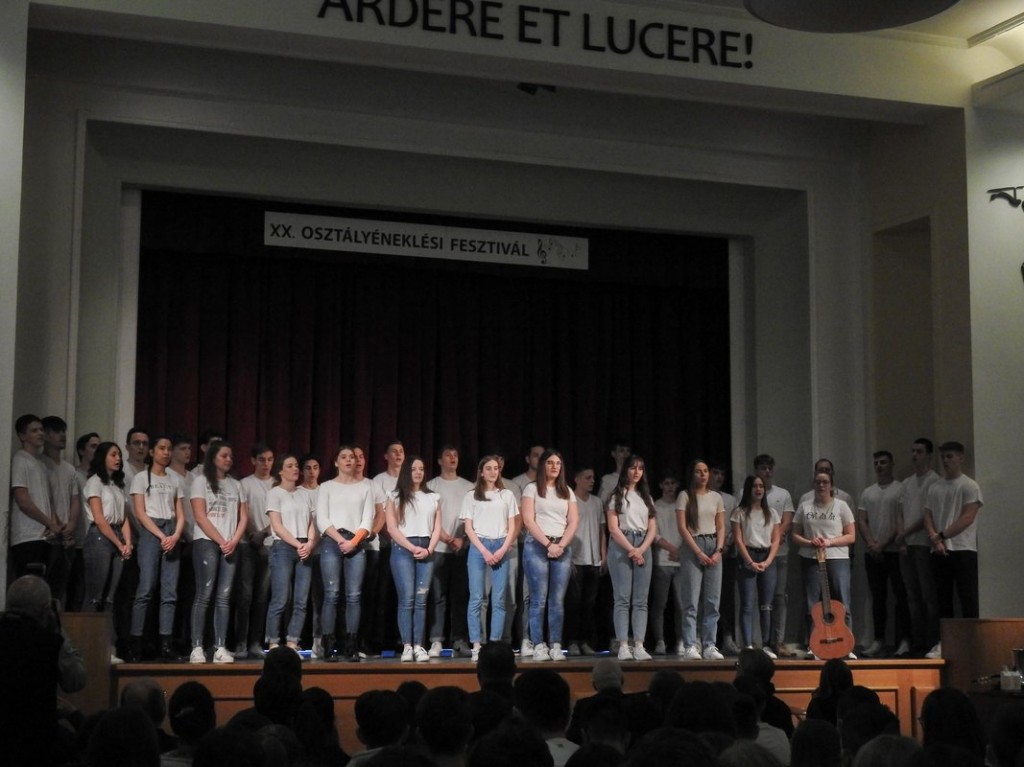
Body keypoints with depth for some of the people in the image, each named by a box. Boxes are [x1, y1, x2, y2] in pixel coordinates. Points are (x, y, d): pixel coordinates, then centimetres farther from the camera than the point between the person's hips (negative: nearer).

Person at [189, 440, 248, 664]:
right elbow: (200, 516, -5)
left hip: (231, 546, 4)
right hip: (206, 543, -4)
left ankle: (220, 648, -3)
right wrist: (221, 541, -9)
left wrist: (234, 541, -4)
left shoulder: (236, 485, 17)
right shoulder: (201, 481, 2)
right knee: (204, 595, -9)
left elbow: (244, 517, 12)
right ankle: (197, 648, -9)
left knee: (224, 597, -1)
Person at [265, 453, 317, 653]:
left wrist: (309, 544, -6)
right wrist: (298, 544, -13)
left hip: (305, 550, 5)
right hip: (283, 548, -5)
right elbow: (277, 526, -7)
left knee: (301, 601, 0)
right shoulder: (275, 493, 2)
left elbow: (311, 523, 12)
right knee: (280, 599, -10)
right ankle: (273, 644, -4)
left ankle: (292, 644, 4)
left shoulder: (304, 494, 17)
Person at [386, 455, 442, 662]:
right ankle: (407, 646, -8)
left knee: (421, 599, 0)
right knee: (407, 598, -8)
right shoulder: (396, 497, 6)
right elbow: (392, 528, -2)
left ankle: (418, 646, 0)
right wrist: (412, 547, -10)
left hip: (427, 550, 3)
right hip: (402, 549, -3)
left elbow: (437, 528, 11)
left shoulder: (433, 497, 16)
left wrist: (428, 549, -5)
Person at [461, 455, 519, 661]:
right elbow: (468, 528, 2)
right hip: (478, 547, -2)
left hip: (501, 547, 2)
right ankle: (476, 646, -7)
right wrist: (484, 551, -9)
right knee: (476, 598, -7)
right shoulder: (471, 496, 7)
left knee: (499, 600, -2)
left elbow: (512, 527, 10)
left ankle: (495, 644, 0)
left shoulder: (507, 495, 12)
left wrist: (502, 550, -5)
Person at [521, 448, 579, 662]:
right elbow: (528, 520, -4)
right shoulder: (532, 489, 5)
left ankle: (556, 646, 0)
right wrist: (548, 544, -12)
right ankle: (538, 646, -7)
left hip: (562, 547, 3)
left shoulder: (567, 492, 17)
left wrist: (561, 545, -6)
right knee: (539, 599, -7)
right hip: (537, 546, -3)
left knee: (558, 600, 0)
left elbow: (573, 521, 9)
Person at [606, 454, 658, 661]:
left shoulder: (646, 497, 16)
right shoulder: (617, 496, 3)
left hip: (643, 547, 4)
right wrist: (631, 550, -11)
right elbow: (613, 528, -5)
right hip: (621, 547, -4)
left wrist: (641, 549, -6)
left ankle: (639, 646, -3)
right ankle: (623, 646, -9)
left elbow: (652, 529, 10)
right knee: (623, 598, -7)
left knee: (641, 600, -1)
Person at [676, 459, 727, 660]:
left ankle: (709, 646, 3)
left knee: (712, 601, 1)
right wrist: (699, 553, -11)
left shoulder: (716, 497, 13)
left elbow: (721, 527, 12)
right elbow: (682, 527, -5)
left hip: (714, 547, 4)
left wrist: (718, 551, -4)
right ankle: (690, 646, -8)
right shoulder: (685, 496, 1)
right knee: (691, 600, -8)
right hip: (692, 547, -4)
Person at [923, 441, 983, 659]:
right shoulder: (935, 488, 16)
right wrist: (935, 539, -7)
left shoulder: (969, 486, -1)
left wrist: (942, 535, -11)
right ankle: (944, 643, 12)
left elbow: (967, 518, -10)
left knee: (968, 598, -6)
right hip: (939, 551, 6)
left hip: (963, 549, -6)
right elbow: (928, 518, 11)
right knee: (943, 598, 8)